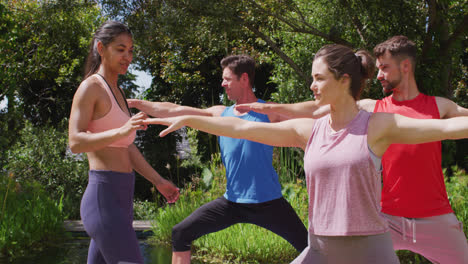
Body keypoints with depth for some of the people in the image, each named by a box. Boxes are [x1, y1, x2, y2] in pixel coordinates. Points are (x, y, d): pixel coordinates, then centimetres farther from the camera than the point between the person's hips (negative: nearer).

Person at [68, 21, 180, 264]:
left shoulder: (116, 92, 20)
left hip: (121, 201, 9)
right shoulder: (90, 87, -7)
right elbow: (75, 143, -18)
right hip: (103, 200, -9)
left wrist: (158, 181, 21)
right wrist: (120, 131, -32)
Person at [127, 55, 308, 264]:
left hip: (267, 203, -4)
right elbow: (173, 111, 9)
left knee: (308, 246, -7)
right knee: (181, 234, 2)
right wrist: (133, 103, 7)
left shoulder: (269, 111, -2)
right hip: (232, 202, 4)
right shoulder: (220, 114, 9)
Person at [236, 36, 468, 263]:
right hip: (388, 217, 0)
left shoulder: (439, 106, 4)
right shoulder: (372, 109, 4)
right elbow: (317, 110, 4)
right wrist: (269, 107, 3)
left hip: (436, 218, 0)